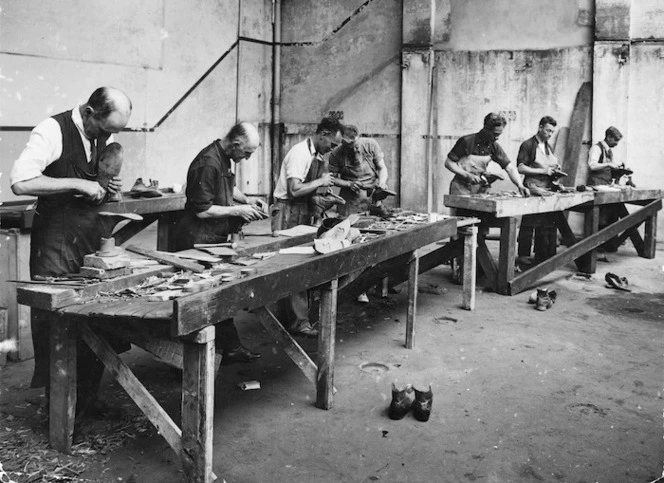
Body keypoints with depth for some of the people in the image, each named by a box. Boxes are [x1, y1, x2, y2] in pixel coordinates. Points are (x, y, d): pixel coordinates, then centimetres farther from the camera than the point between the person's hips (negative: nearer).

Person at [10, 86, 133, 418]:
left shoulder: (107, 137, 7)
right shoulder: (53, 131, -14)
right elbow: (20, 183, -24)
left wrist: (111, 187, -1)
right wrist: (79, 184, -23)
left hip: (94, 234, 6)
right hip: (57, 238, -6)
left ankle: (87, 400, 23)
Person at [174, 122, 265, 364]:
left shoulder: (225, 158, 8)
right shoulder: (208, 163, -23)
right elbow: (202, 210, -23)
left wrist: (247, 200, 10)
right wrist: (238, 211, -16)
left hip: (216, 238, 10)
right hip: (199, 241, -10)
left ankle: (231, 347, 21)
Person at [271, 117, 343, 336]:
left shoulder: (318, 157, 12)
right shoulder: (300, 153, -17)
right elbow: (294, 190, -23)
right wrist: (320, 182, -13)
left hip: (303, 214, 9)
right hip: (288, 213, -9)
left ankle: (288, 316, 22)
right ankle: (297, 321, 2)